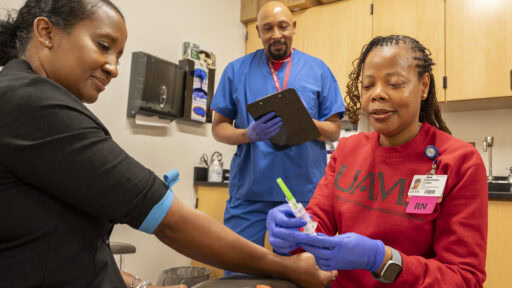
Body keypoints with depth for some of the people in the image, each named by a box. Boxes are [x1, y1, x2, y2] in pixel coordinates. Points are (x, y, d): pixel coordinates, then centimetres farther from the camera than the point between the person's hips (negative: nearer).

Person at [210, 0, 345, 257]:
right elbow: (218, 128, 5)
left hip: (304, 191, 1)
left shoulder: (318, 70, 6)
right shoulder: (237, 70, 5)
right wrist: (250, 134, -16)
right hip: (248, 191, 0)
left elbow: (334, 130, 6)